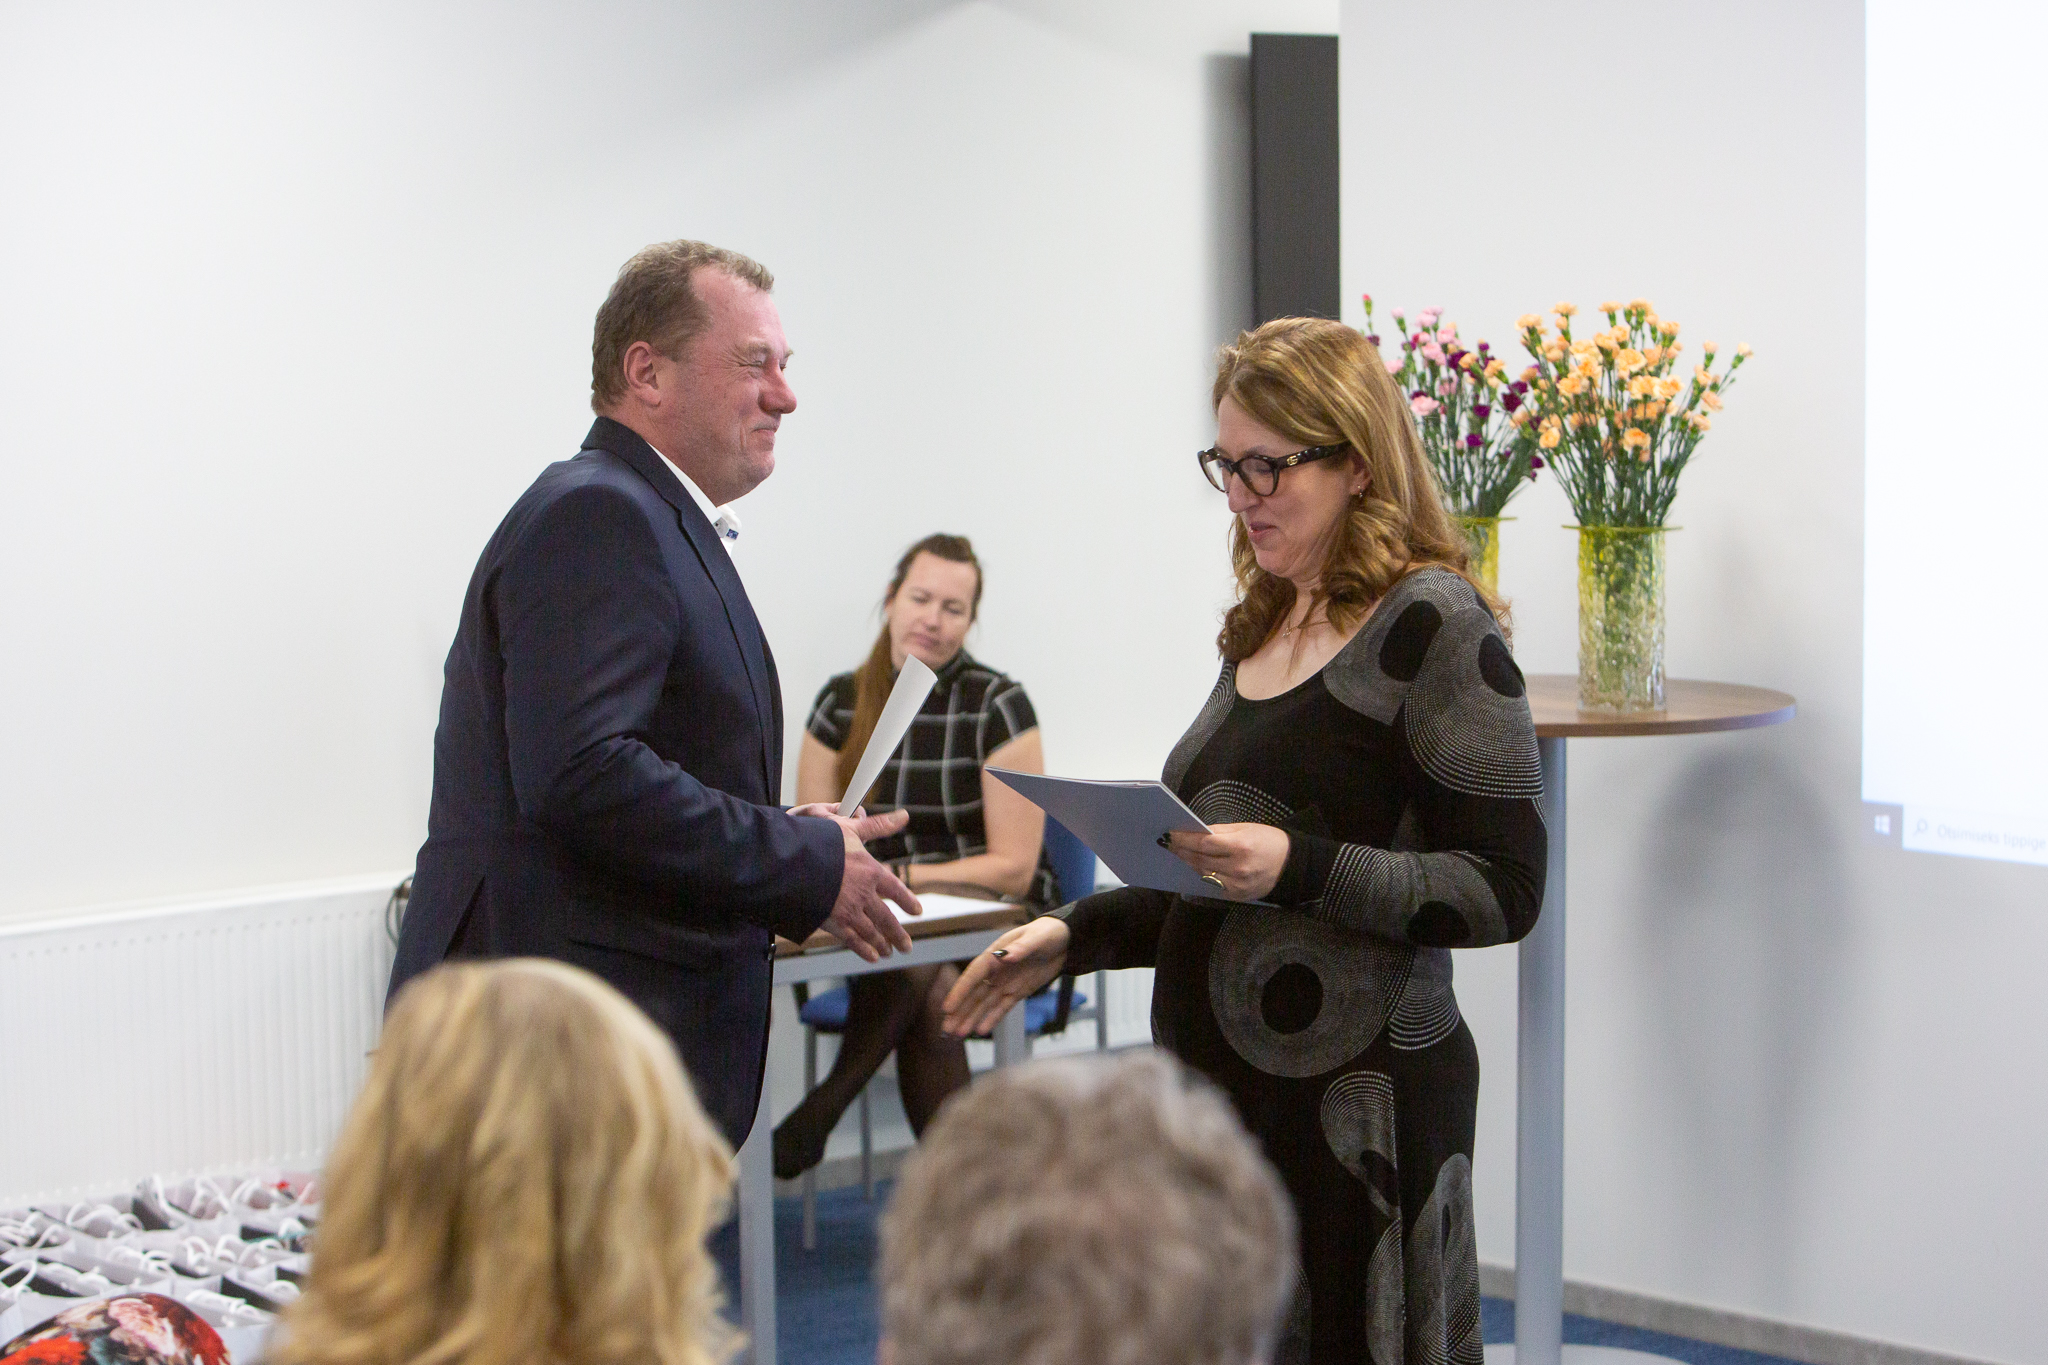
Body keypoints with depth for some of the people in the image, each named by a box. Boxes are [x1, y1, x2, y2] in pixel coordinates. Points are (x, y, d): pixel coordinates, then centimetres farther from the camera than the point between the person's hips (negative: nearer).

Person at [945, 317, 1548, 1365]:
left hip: (1354, 1096, -7)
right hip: (1219, 1080, 7)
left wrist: (1300, 868, -24)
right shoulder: (1263, 627, 15)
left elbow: (1502, 893, -14)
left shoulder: (1433, 624, -9)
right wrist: (1077, 935, 11)